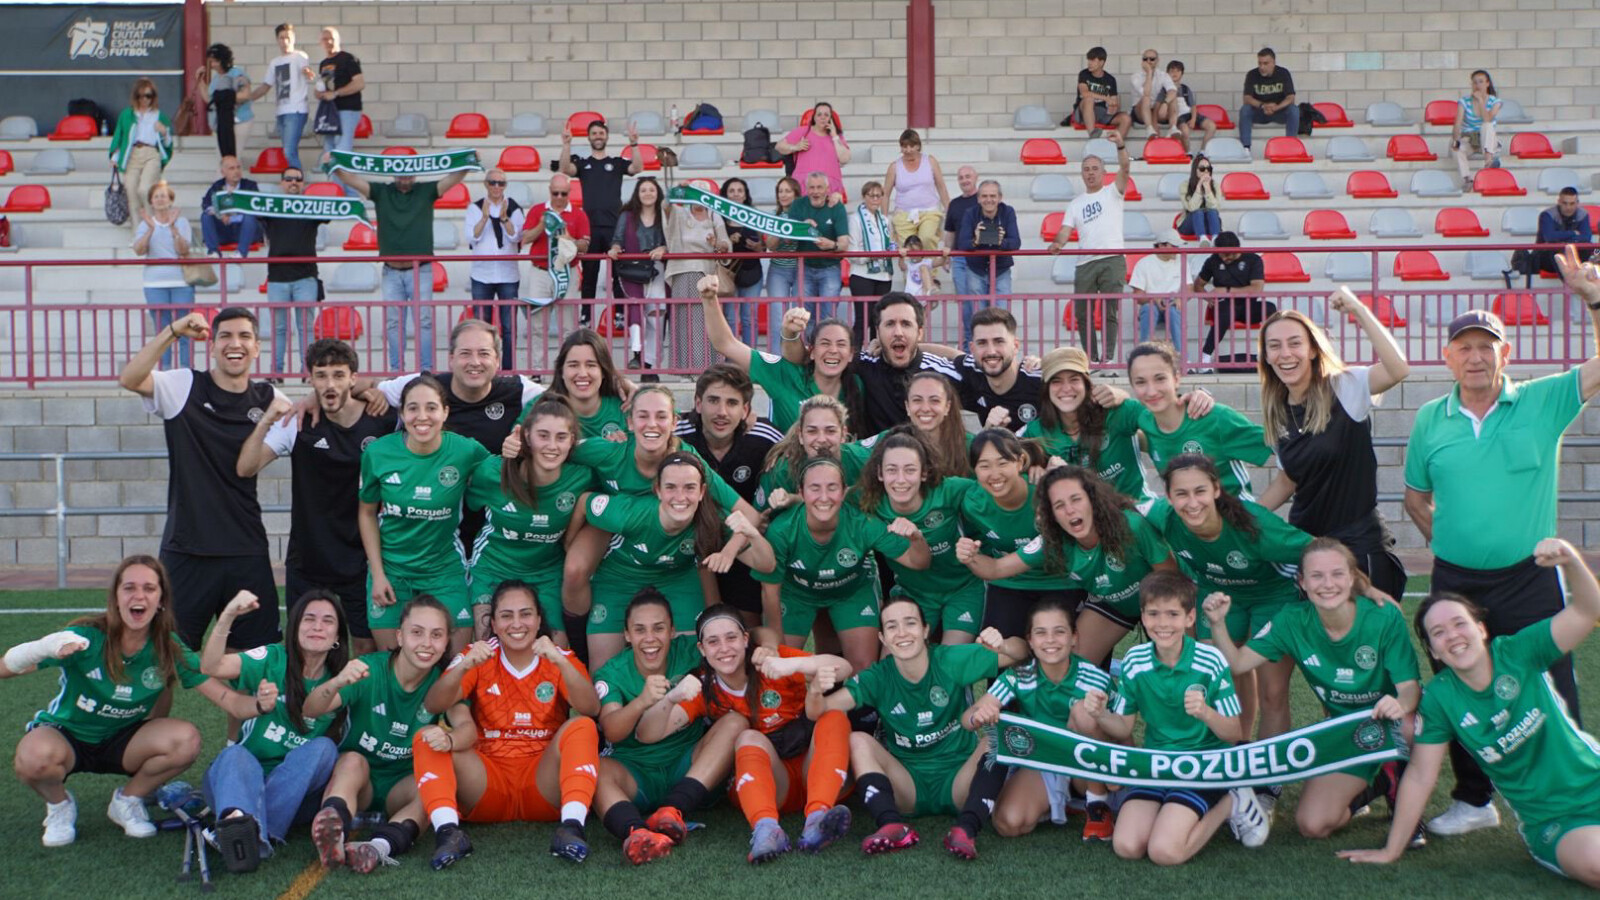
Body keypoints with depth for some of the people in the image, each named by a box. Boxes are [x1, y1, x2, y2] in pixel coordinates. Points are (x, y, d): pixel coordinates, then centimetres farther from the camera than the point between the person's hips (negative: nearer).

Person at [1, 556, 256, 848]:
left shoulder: (169, 649, -13)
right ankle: (59, 804, 1)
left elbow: (227, 698, -18)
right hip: (65, 736, -2)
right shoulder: (86, 638, -22)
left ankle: (128, 800, 4)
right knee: (35, 758, -37)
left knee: (187, 740, -25)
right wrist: (43, 648, -50)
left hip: (121, 742, 3)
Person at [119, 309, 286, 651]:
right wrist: (173, 332, -26)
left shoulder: (268, 399, 7)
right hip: (187, 549, -2)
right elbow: (129, 379, -17)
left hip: (248, 552, 3)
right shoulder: (183, 386, -1)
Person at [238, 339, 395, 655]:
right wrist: (266, 421, -24)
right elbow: (245, 468, -12)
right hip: (307, 561, 0)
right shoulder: (297, 423, -4)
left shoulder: (383, 420, -5)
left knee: (369, 646, 6)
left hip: (363, 561, 0)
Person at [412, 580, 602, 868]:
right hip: (488, 784, 1)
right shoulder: (479, 657, 6)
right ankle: (448, 831, -38)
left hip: (543, 783, -1)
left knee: (582, 726, -24)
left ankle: (571, 827, -39)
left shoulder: (560, 659, 5)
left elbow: (591, 709, -14)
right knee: (425, 739, -19)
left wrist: (560, 661, -29)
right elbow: (433, 706, -10)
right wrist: (463, 666, -28)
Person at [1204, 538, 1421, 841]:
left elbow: (1410, 686, -22)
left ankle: (1403, 787, -4)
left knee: (1409, 725, -40)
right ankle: (1379, 783, 17)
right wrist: (1217, 624, -32)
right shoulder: (1293, 621, -13)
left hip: (1392, 723, -2)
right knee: (1312, 824, -13)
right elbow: (1236, 664, -14)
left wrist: (1400, 704, -46)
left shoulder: (1384, 617, -22)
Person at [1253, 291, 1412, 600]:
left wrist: (1357, 308, -27)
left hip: (1359, 544, -5)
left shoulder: (1345, 388, -8)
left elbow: (1399, 369, -28)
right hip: (1303, 545, 5)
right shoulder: (1277, 413, 8)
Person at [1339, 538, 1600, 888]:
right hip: (1549, 822, -1)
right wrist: (1391, 851, -1)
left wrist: (1570, 560, -37)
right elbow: (1420, 776, -2)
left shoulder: (1518, 653, -7)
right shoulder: (1439, 697, -6)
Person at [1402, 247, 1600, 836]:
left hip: (1528, 578, -2)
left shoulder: (1543, 403, -2)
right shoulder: (1429, 421, 4)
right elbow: (1415, 497, 15)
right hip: (1454, 581, 3)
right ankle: (1473, 801, 28)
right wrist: (1447, 542, 5)